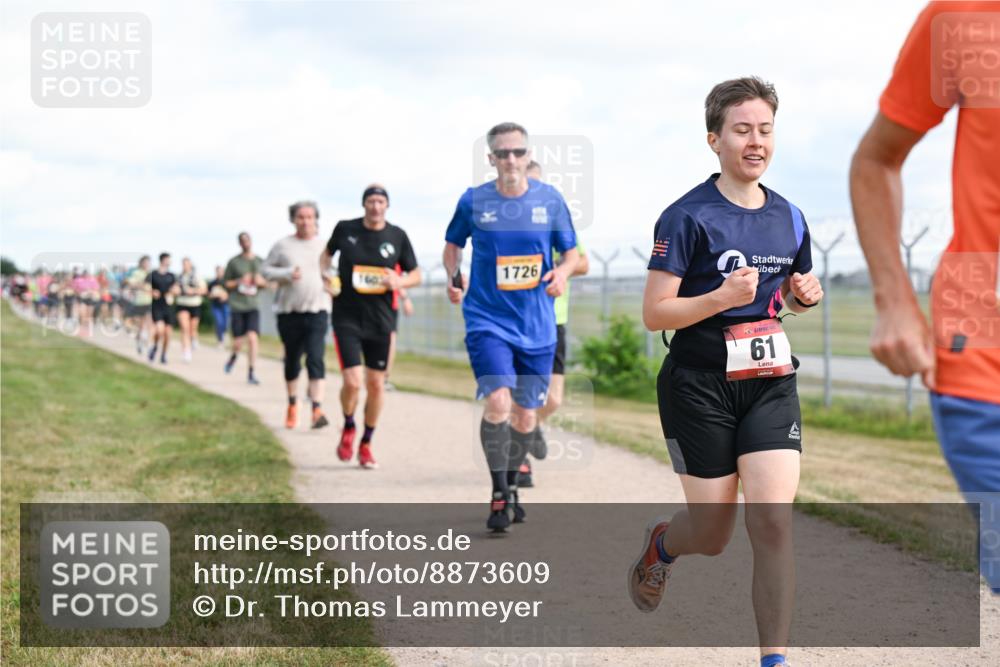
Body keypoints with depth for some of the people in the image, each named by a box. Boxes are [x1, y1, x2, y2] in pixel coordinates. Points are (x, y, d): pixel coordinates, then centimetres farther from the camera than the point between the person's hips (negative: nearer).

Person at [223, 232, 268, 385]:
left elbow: (267, 282, 17)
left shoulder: (260, 262, 9)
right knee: (238, 342, 0)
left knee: (252, 337, -15)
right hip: (237, 305, -1)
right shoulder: (234, 262, 3)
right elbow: (225, 283, 5)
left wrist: (261, 281, -5)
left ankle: (250, 373, -9)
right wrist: (240, 281, -12)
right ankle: (234, 356, 36)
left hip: (253, 305, 1)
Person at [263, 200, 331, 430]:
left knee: (315, 358, -15)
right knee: (292, 360, 12)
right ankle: (292, 405, 32)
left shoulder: (324, 246, 6)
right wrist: (287, 274, -12)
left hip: (317, 311, -1)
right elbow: (266, 270, 5)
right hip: (289, 311, 1)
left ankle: (317, 409, -19)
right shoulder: (283, 246, 2)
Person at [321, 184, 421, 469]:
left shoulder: (397, 236, 0)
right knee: (352, 382, -14)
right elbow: (327, 253, 19)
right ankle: (348, 428, 17)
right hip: (346, 318, -2)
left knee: (376, 384, 7)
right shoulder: (345, 229, -2)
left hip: (381, 321, 2)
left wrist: (399, 281, -12)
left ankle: (366, 445, 26)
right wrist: (325, 273, 0)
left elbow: (416, 274, 8)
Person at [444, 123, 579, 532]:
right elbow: (453, 244, 14)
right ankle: (498, 495, -7)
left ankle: (511, 484, 34)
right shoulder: (473, 201, -2)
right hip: (488, 321, -2)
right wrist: (453, 276, -5)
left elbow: (571, 252, 10)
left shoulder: (550, 200, 1)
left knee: (526, 416, 9)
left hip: (537, 327, 2)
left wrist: (562, 273, -12)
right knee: (498, 403, -20)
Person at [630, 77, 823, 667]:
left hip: (770, 384, 4)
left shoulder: (790, 217, 7)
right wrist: (723, 296, -28)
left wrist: (807, 294, -1)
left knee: (773, 519, -12)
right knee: (714, 536, 5)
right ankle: (660, 543, 42)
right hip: (699, 389, -4)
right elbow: (653, 314, -14)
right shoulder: (688, 217, -11)